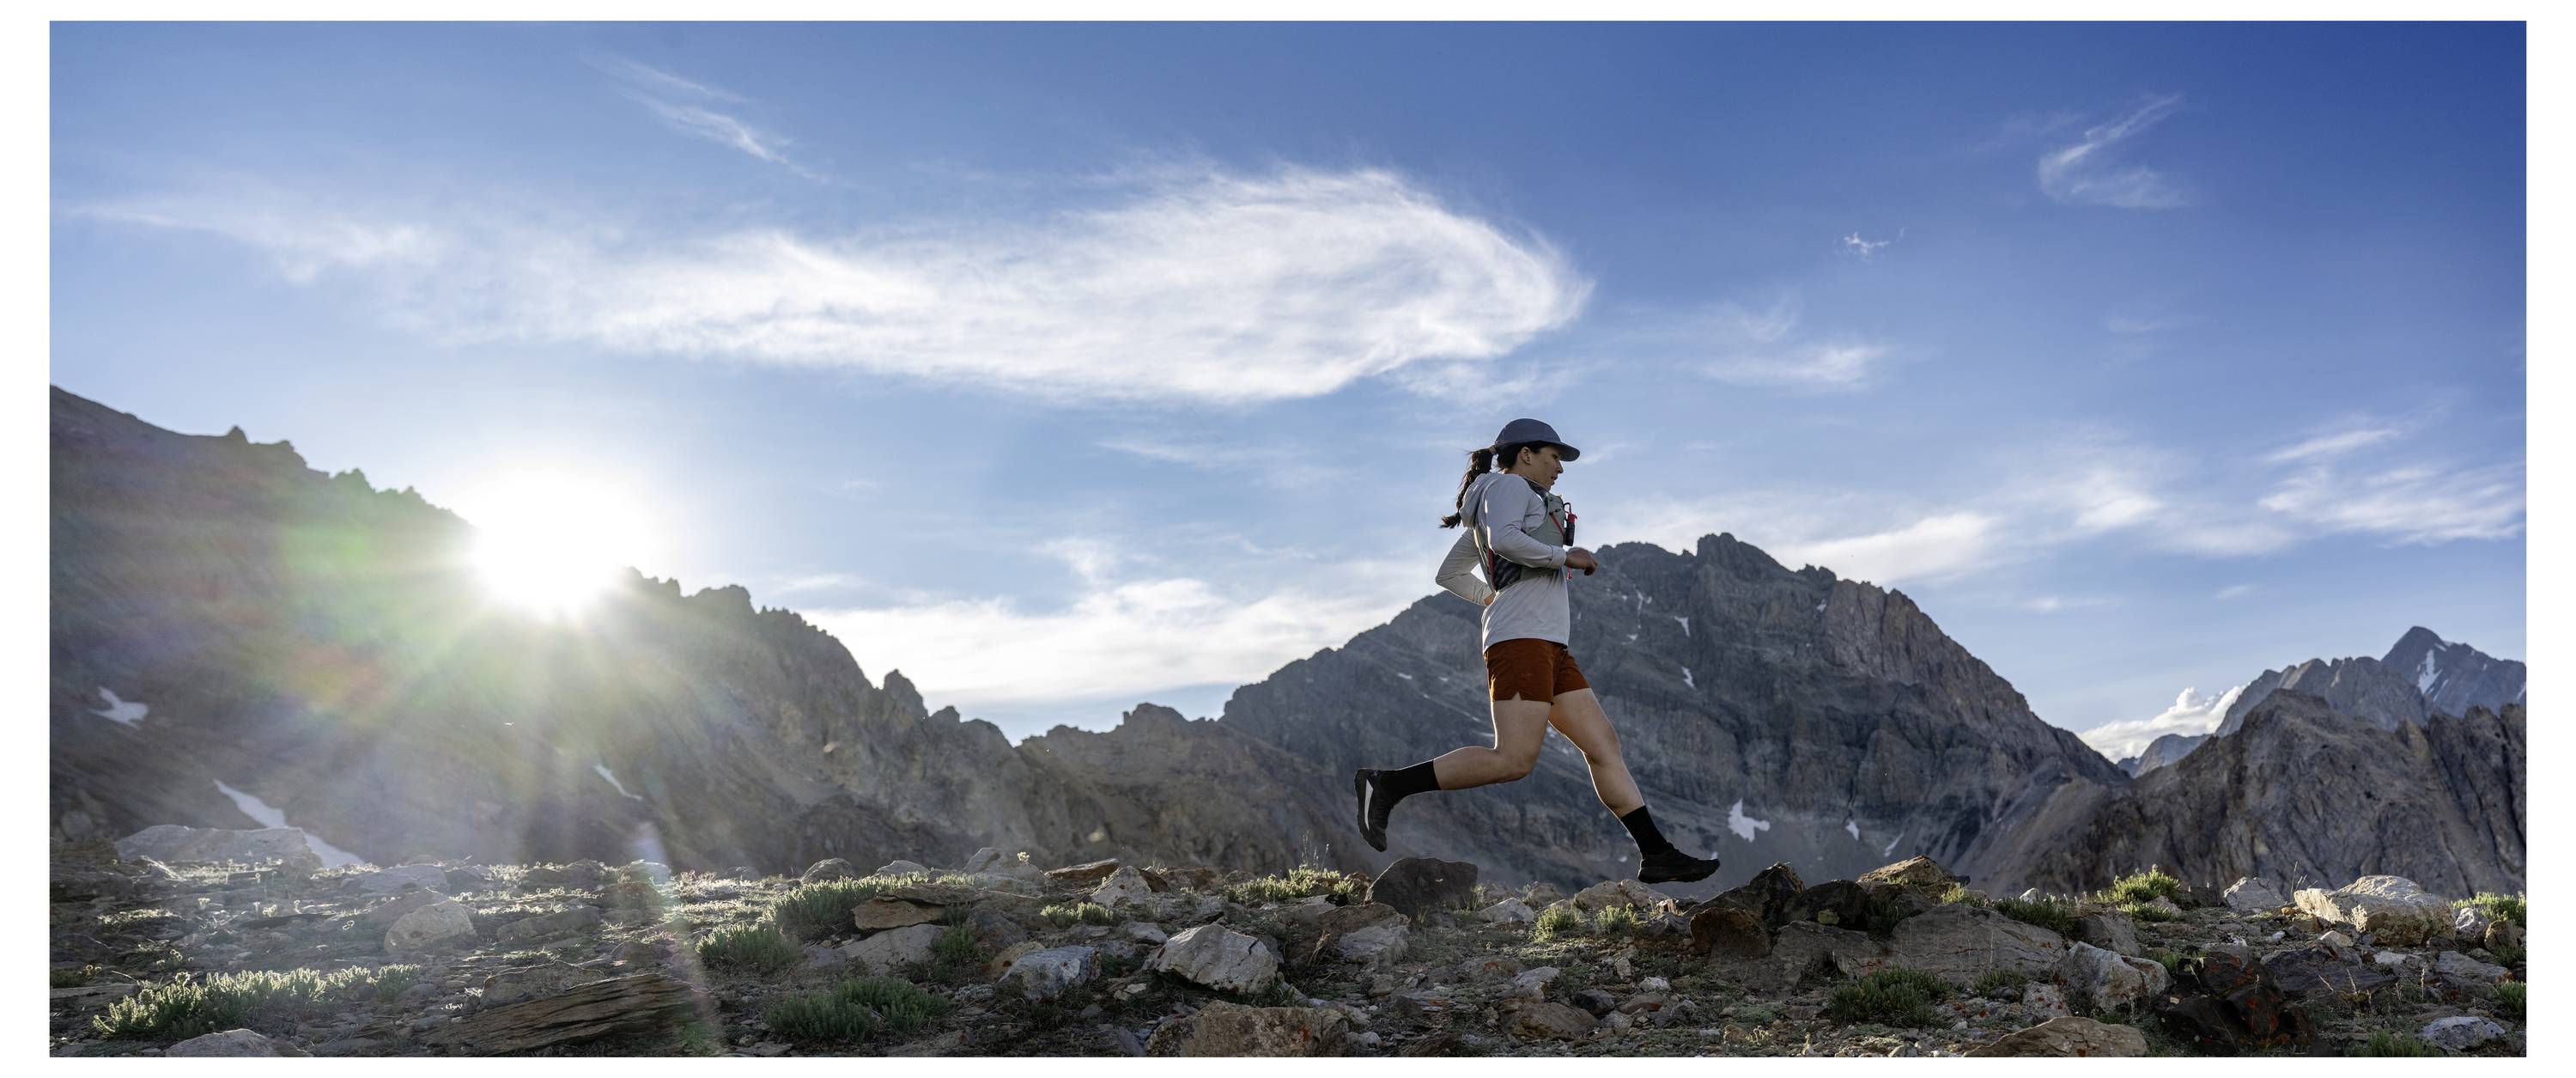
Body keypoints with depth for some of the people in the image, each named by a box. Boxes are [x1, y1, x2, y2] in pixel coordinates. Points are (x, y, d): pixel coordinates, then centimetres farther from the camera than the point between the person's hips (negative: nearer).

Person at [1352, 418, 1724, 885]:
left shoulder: (1489, 510, 27)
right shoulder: (1508, 485, 0)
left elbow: (1450, 573, 30)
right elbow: (1504, 539, -21)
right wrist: (1565, 556, -10)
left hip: (1549, 648, 11)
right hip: (1522, 638, -11)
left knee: (1604, 745, 5)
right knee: (1514, 760, -18)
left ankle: (1656, 855, 4)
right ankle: (1386, 785, -16)